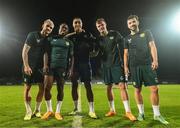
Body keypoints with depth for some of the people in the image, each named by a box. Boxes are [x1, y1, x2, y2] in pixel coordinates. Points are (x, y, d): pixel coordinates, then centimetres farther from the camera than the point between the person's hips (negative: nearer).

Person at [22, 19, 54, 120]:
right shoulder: (33, 35, -8)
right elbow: (25, 51, -11)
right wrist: (26, 66, -18)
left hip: (41, 66, 5)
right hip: (30, 66, -4)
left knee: (42, 87, 1)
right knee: (27, 87, 0)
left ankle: (37, 110, 14)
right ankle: (29, 112, 11)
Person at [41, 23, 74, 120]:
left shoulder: (69, 42, 13)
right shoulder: (52, 39, 13)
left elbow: (71, 57, 10)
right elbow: (46, 53, 8)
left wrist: (71, 69, 0)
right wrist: (45, 65, -5)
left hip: (62, 68, 0)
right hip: (50, 66, 0)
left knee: (60, 89, 0)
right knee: (46, 88, -6)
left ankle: (57, 111, 12)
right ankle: (49, 110, 12)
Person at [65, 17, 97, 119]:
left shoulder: (88, 35, 7)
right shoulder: (70, 36, 9)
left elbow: (93, 48, 8)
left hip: (85, 63, -1)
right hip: (74, 63, 2)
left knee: (88, 85, -4)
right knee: (74, 85, 5)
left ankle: (91, 110, 1)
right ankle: (76, 108, 19)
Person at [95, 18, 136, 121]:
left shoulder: (115, 34, 0)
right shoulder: (99, 39, 9)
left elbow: (123, 48, -5)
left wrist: (123, 62, -11)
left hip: (117, 64, -3)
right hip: (106, 66, 4)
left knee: (122, 86, -10)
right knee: (109, 87, 7)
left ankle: (128, 111, -3)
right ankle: (112, 110, 21)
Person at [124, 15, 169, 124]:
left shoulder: (146, 33, 11)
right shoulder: (128, 38, 14)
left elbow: (152, 46, 2)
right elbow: (126, 54, 11)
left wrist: (155, 60, -11)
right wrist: (126, 66, 0)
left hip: (148, 65, -1)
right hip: (134, 67, 2)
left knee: (154, 89, -6)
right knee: (137, 90, 4)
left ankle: (157, 114, 8)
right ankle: (141, 112, 18)